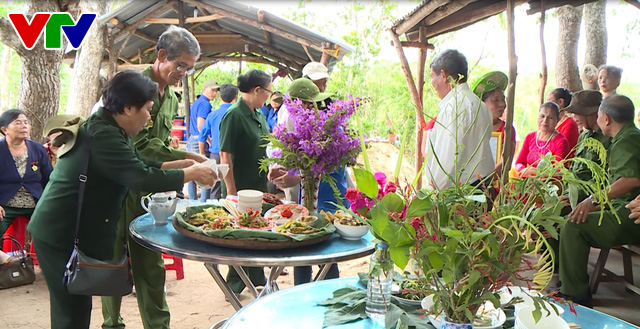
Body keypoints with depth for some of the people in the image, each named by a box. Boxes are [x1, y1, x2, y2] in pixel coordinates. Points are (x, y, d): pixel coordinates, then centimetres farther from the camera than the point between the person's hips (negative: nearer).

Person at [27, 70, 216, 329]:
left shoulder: (107, 129, 9)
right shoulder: (102, 136, -24)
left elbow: (137, 166, 17)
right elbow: (143, 179, -29)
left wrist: (178, 164, 8)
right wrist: (192, 174, -18)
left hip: (74, 231, 10)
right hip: (61, 236, -10)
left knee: (74, 307, 15)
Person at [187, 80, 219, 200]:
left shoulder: (196, 102, 19)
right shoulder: (205, 104, -12)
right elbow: (200, 126, -20)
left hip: (191, 140, 10)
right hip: (200, 141, -10)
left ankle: (192, 202, 18)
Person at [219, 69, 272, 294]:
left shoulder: (258, 114, 8)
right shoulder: (234, 115, -18)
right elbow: (225, 156, -20)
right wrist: (231, 192, -21)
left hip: (259, 185, 8)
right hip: (241, 188, -8)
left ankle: (257, 279, 32)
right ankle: (234, 284, 22)